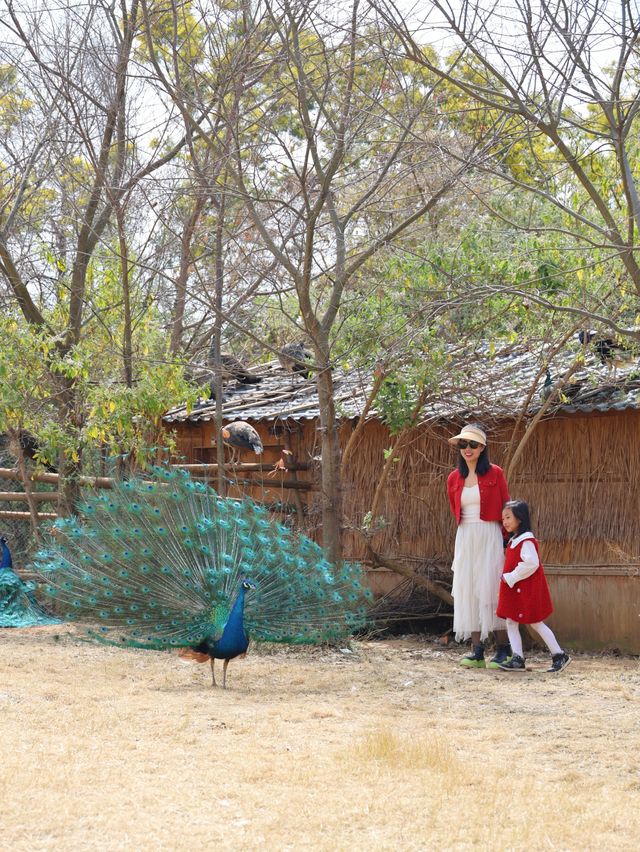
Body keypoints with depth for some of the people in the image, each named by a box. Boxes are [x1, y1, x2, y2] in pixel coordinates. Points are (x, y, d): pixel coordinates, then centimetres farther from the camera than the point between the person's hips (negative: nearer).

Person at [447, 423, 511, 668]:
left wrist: (506, 542, -4)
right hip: (465, 539, 4)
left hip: (490, 538, -4)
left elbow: (505, 509, 0)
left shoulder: (495, 474, -2)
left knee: (491, 590, -6)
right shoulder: (454, 478, 8)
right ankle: (477, 651, 3)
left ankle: (503, 650, -2)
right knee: (468, 592, 1)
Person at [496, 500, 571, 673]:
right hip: (513, 590, 10)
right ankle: (517, 659, 4)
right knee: (511, 622, 4)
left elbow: (531, 563, -27)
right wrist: (507, 578, 9)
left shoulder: (526, 541, -16)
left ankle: (560, 655, 7)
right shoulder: (514, 540, 14)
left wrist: (511, 577, -23)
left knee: (536, 623, -2)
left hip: (527, 590, -10)